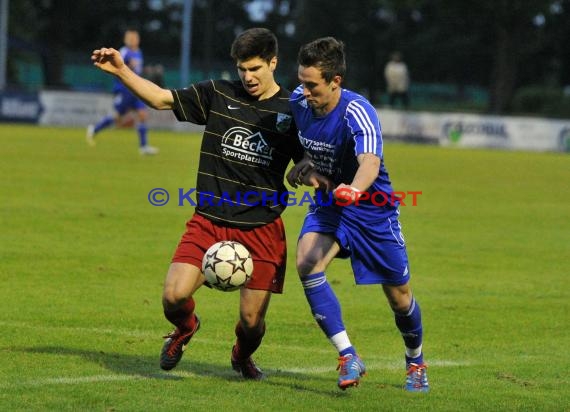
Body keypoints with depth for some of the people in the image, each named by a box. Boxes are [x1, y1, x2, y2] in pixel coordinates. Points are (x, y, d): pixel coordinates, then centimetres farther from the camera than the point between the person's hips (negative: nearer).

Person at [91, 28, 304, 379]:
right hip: (209, 222, 1)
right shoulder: (218, 95, 3)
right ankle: (185, 327, 22)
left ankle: (243, 356, 36)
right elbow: (162, 98, 6)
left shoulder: (292, 111, 1)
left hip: (262, 229, -1)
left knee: (251, 320, -2)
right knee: (174, 296, -17)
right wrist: (121, 71, -5)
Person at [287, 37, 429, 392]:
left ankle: (416, 362, 39)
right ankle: (348, 358, -23)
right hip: (328, 203, 4)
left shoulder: (358, 113, -29)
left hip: (372, 209, -4)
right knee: (307, 263, -27)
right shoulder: (299, 101, -10)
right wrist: (304, 167, -2)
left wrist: (353, 189, -68)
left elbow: (370, 162, -48)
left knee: (399, 297, 8)